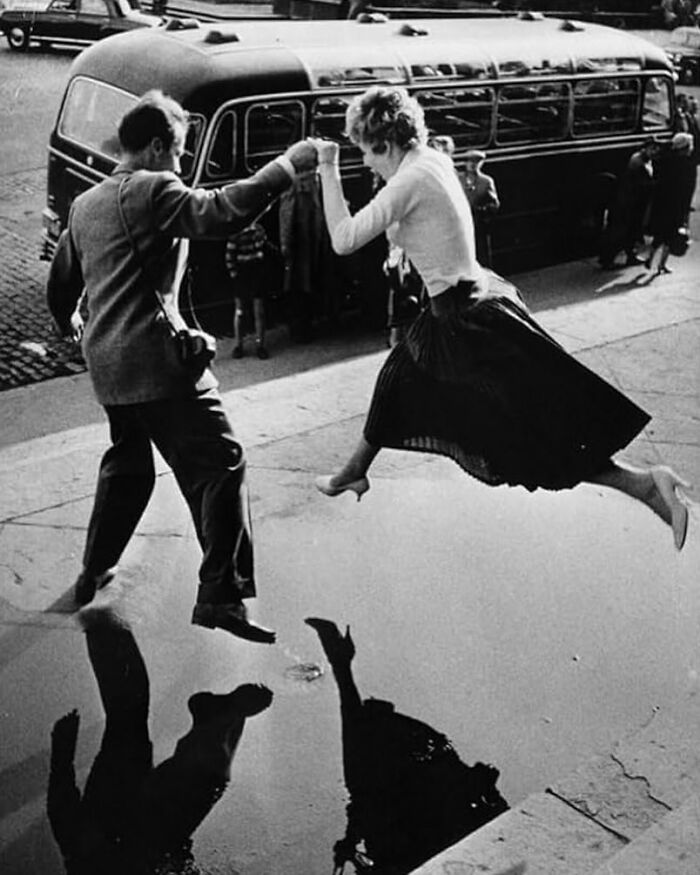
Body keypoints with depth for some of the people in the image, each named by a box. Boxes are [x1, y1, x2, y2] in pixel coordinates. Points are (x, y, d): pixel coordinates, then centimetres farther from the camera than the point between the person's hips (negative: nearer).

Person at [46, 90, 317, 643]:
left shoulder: (85, 204, 18)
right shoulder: (153, 190, -8)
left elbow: (61, 282, 27)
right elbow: (221, 213, -24)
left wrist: (69, 323, 47)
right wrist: (287, 165, -16)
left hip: (107, 362, 9)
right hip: (156, 358, -9)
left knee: (127, 464, 26)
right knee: (220, 463, -6)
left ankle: (94, 573, 35)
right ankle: (220, 595, -9)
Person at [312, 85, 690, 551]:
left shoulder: (412, 179, -19)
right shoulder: (434, 160, 7)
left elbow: (345, 239, -22)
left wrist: (328, 170, -14)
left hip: (471, 318, -10)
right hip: (469, 304, 10)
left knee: (534, 433, -5)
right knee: (399, 379, 24)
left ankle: (647, 482, -2)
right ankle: (354, 473, 44)